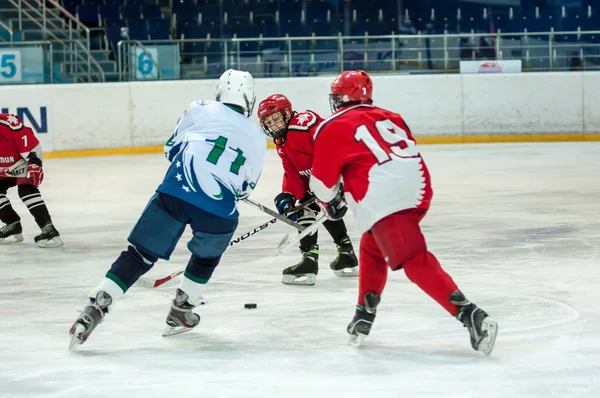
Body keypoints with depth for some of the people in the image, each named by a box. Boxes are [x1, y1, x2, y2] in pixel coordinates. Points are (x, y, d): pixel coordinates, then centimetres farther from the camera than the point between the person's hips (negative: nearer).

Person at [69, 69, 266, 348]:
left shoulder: (200, 110, 14)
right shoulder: (257, 139, 19)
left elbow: (173, 148, 20)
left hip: (174, 195, 0)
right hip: (219, 213, 1)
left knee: (140, 255, 5)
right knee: (207, 255, 31)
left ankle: (96, 307, -9)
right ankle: (180, 313, 32)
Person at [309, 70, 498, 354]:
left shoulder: (331, 129, 9)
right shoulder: (389, 117, 26)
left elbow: (323, 181, 12)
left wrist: (331, 204, 34)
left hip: (382, 200, -8)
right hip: (419, 187, 8)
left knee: (415, 261, -14)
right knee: (373, 248, 28)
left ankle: (469, 315, -29)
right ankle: (365, 315, 31)